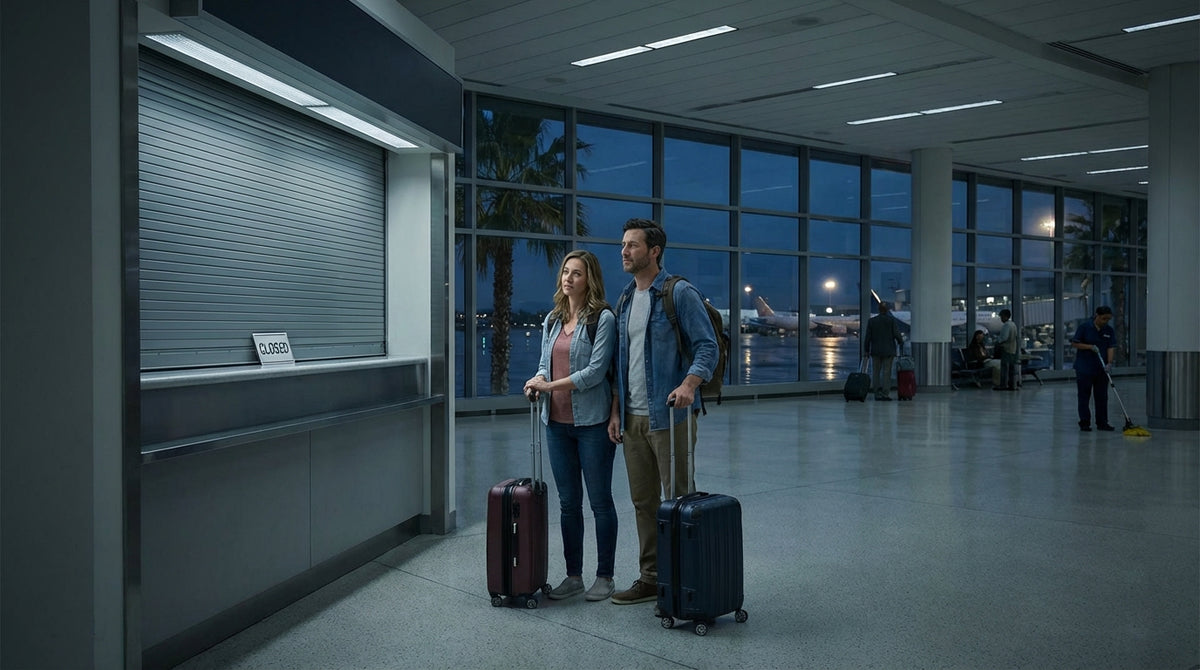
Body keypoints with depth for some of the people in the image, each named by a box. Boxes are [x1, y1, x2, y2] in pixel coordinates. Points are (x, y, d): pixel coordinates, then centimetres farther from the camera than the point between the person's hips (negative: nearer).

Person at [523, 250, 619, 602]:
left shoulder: (602, 319, -8)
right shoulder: (552, 320, 13)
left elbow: (595, 371, -15)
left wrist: (552, 385, -17)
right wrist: (538, 380, -5)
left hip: (592, 422, -6)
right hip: (557, 422, 6)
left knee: (599, 500, 4)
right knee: (568, 502, 12)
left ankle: (604, 576, 15)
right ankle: (573, 575, 22)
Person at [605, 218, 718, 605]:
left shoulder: (680, 294, -7)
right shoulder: (625, 300, 15)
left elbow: (707, 346, -12)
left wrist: (689, 383, -29)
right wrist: (616, 411, 13)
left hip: (669, 416, -7)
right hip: (632, 418, 7)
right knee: (643, 502, 12)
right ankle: (651, 579, 23)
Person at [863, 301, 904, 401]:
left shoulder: (871, 321, 0)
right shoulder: (892, 320, -5)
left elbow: (867, 337, 0)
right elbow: (897, 334, -8)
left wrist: (866, 350, 6)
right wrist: (901, 342, 12)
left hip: (875, 351, 2)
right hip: (888, 351, -1)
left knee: (876, 373, 6)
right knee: (886, 373, 1)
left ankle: (878, 394, 4)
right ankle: (885, 394, -2)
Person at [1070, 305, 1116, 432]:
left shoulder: (1110, 331, 4)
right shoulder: (1084, 327, -7)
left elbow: (1111, 347, -3)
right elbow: (1074, 343, -6)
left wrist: (1109, 363, -17)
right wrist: (1090, 347, -18)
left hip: (1101, 369, 4)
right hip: (1084, 368, -4)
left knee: (1102, 397, 7)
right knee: (1084, 396, 1)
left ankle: (1102, 423, 15)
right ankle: (1084, 423, 6)